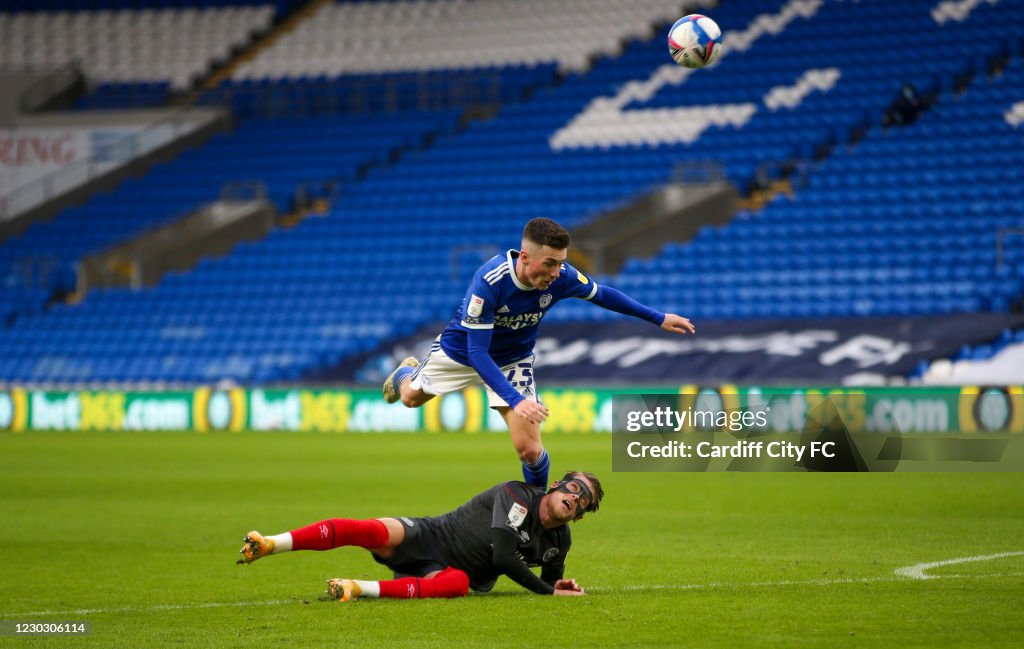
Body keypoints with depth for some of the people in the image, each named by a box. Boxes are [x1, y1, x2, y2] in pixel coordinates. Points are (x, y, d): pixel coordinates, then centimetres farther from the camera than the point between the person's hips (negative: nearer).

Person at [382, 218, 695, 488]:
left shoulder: (561, 277, -28)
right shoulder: (488, 282, -41)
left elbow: (601, 294, -6)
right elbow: (476, 351, -38)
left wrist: (658, 318, -2)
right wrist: (515, 400, -47)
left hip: (514, 360, 2)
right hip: (460, 351, -2)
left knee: (529, 449, -12)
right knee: (411, 397, 25)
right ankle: (406, 372, 63)